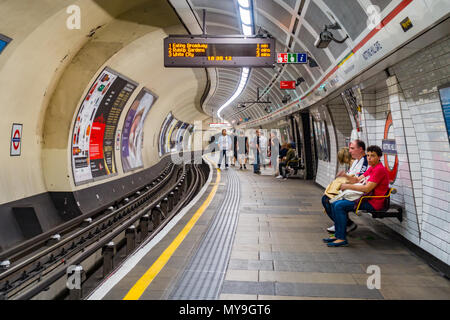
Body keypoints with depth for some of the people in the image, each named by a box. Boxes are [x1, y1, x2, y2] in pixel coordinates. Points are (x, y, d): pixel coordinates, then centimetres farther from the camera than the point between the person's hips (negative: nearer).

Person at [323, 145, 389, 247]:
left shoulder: (379, 169, -15)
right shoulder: (371, 168, 18)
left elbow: (367, 189, -22)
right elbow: (358, 180, 18)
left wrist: (348, 186, -14)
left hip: (372, 203, -10)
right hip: (366, 198, 10)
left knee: (339, 206, -22)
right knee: (334, 204, 3)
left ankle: (342, 239, -18)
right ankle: (338, 235, 4)